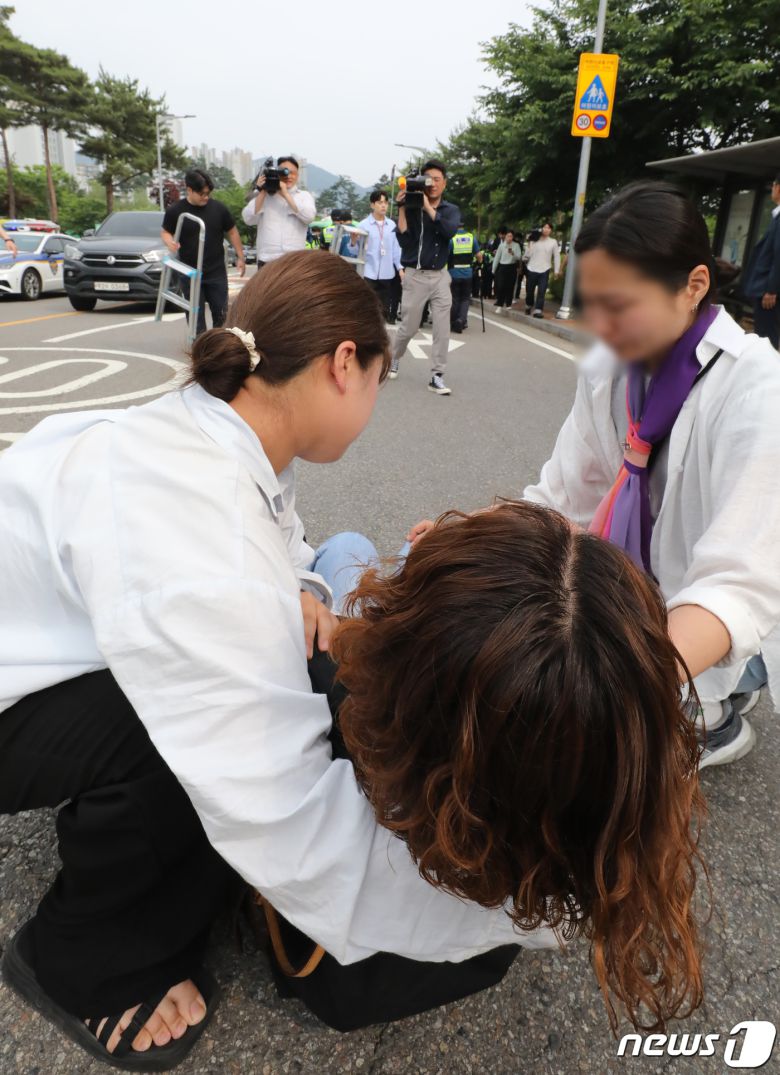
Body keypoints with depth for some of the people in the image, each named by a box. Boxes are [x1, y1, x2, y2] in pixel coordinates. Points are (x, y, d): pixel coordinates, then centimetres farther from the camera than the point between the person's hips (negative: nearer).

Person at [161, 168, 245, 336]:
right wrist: (170, 242, -17)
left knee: (221, 313, 4)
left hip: (217, 272, 1)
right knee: (196, 315, 5)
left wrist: (240, 257, 6)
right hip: (190, 273, 0)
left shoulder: (219, 208, -2)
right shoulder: (175, 211, -5)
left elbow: (232, 232, 8)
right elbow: (165, 231, 6)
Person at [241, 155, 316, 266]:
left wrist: (286, 194, -9)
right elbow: (248, 219, 0)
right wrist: (262, 192, -5)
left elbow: (309, 216, -8)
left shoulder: (304, 196, 12)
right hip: (267, 261, 0)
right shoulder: (262, 195, 12)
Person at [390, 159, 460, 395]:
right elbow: (404, 240, -12)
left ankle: (436, 376, 0)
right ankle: (393, 360, 30)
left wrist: (428, 207, -20)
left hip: (440, 276, 2)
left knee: (442, 329, -4)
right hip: (415, 276, -2)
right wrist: (402, 209, -16)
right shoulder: (412, 208, -2)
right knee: (408, 327, 5)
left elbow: (449, 231, -17)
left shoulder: (451, 210, 5)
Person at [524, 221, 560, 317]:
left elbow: (557, 256, 6)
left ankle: (538, 310, -9)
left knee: (541, 292, -10)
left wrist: (556, 270, 2)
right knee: (529, 291, 11)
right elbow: (529, 254, -1)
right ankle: (528, 306, 35)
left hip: (544, 270, -1)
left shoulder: (553, 242, 4)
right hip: (531, 269, 1)